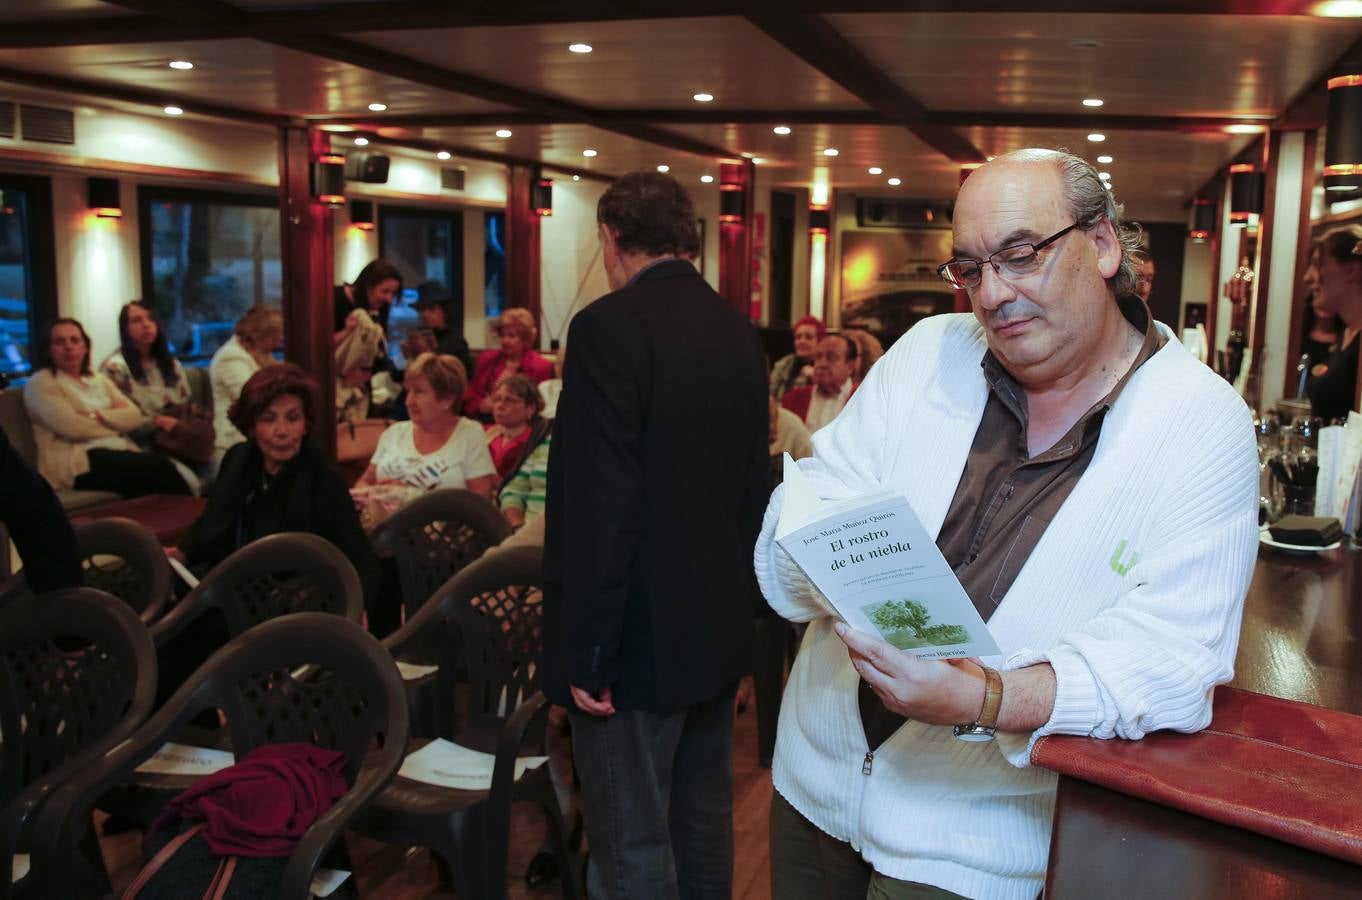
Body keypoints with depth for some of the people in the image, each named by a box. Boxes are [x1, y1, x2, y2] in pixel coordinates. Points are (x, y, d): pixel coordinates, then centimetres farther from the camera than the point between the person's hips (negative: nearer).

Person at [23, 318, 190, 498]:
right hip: (79, 463, -5)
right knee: (158, 465, -28)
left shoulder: (99, 379, 23)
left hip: (119, 452, 5)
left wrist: (97, 416, -7)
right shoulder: (40, 383, 5)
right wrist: (117, 422, 3)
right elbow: (72, 427, -10)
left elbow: (134, 416, 9)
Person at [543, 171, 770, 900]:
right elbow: (753, 481, 11)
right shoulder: (738, 330, 8)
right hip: (720, 622, 8)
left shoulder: (609, 325, -16)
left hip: (641, 631, -8)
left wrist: (586, 651, -15)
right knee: (704, 821, 21)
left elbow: (602, 503, -21)